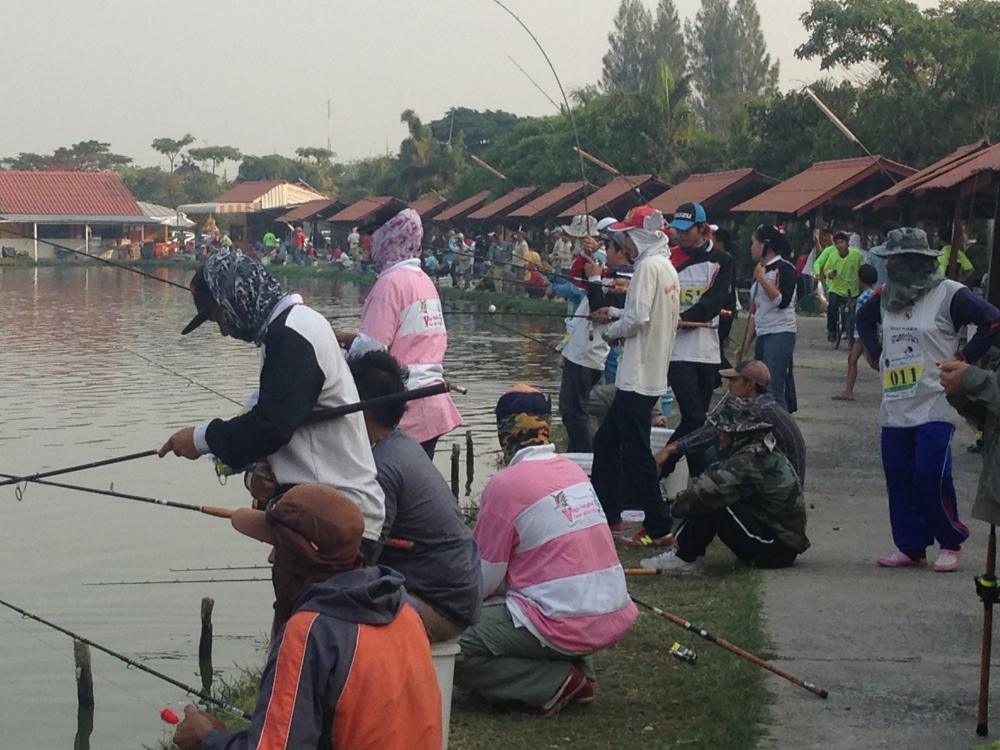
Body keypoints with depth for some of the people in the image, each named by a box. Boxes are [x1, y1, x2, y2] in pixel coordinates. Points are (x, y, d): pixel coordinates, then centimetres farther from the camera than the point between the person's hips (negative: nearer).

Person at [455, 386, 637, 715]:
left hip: (566, 626, -8)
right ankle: (577, 670, 13)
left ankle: (557, 682, -7)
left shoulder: (505, 484, -11)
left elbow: (484, 580, -6)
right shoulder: (573, 470, 10)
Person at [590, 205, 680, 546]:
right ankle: (607, 514, 25)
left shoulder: (648, 266, -15)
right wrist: (615, 312, 17)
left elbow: (638, 318, -23)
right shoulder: (667, 267, 14)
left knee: (635, 453, -6)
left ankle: (658, 527, -2)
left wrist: (612, 330, -5)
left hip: (639, 375, -10)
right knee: (607, 441, 18)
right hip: (653, 374, 10)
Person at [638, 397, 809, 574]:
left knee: (713, 504, -20)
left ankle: (685, 557, -8)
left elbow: (708, 491, -24)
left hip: (777, 551, -10)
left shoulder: (750, 461, -21)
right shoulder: (761, 451, 11)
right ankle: (685, 553, 1)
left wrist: (678, 503, -5)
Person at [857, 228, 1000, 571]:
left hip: (934, 405, -6)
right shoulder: (887, 296, 11)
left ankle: (951, 544, 5)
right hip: (895, 408, 7)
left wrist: (962, 360, -12)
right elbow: (864, 320, 31)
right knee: (898, 478, 6)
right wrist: (875, 355, 17)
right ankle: (911, 547, 15)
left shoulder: (949, 294, -9)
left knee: (931, 476, -11)